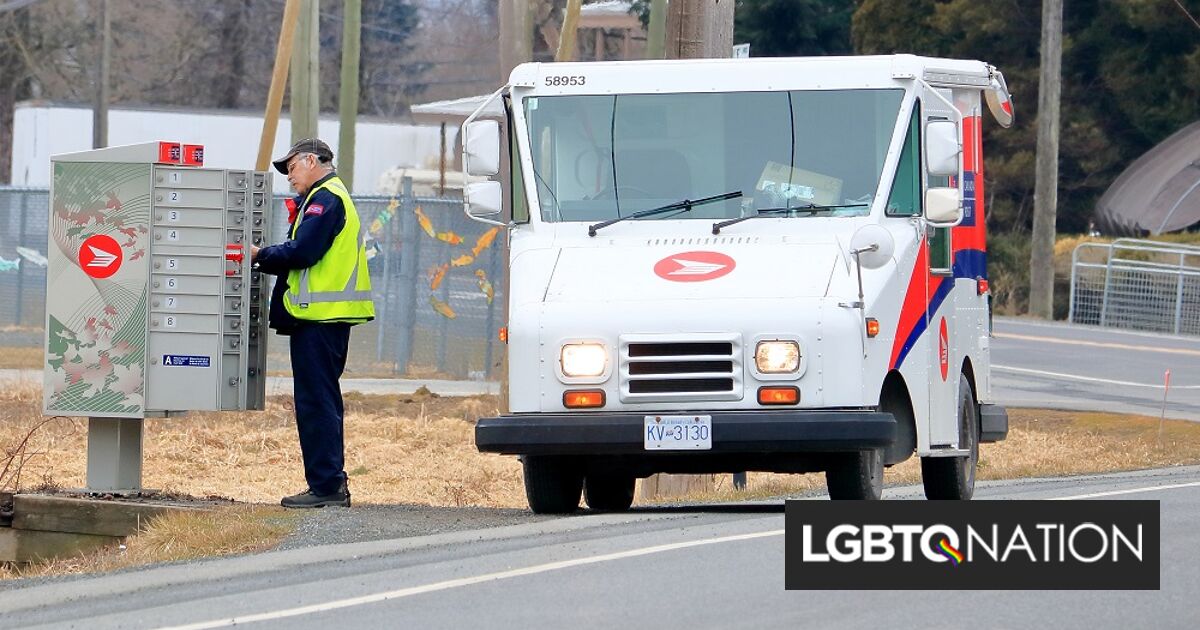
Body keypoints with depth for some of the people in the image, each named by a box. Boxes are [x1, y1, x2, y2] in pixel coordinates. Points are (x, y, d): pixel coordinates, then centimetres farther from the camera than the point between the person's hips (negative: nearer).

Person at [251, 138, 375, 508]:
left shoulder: (325, 199, -9)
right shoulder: (333, 197, 23)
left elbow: (302, 252, -19)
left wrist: (260, 255, -6)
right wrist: (265, 261, 9)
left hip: (319, 318, -11)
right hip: (329, 316, 11)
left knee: (315, 400, -10)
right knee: (322, 399, 14)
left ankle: (325, 486, -11)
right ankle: (331, 485, 16)